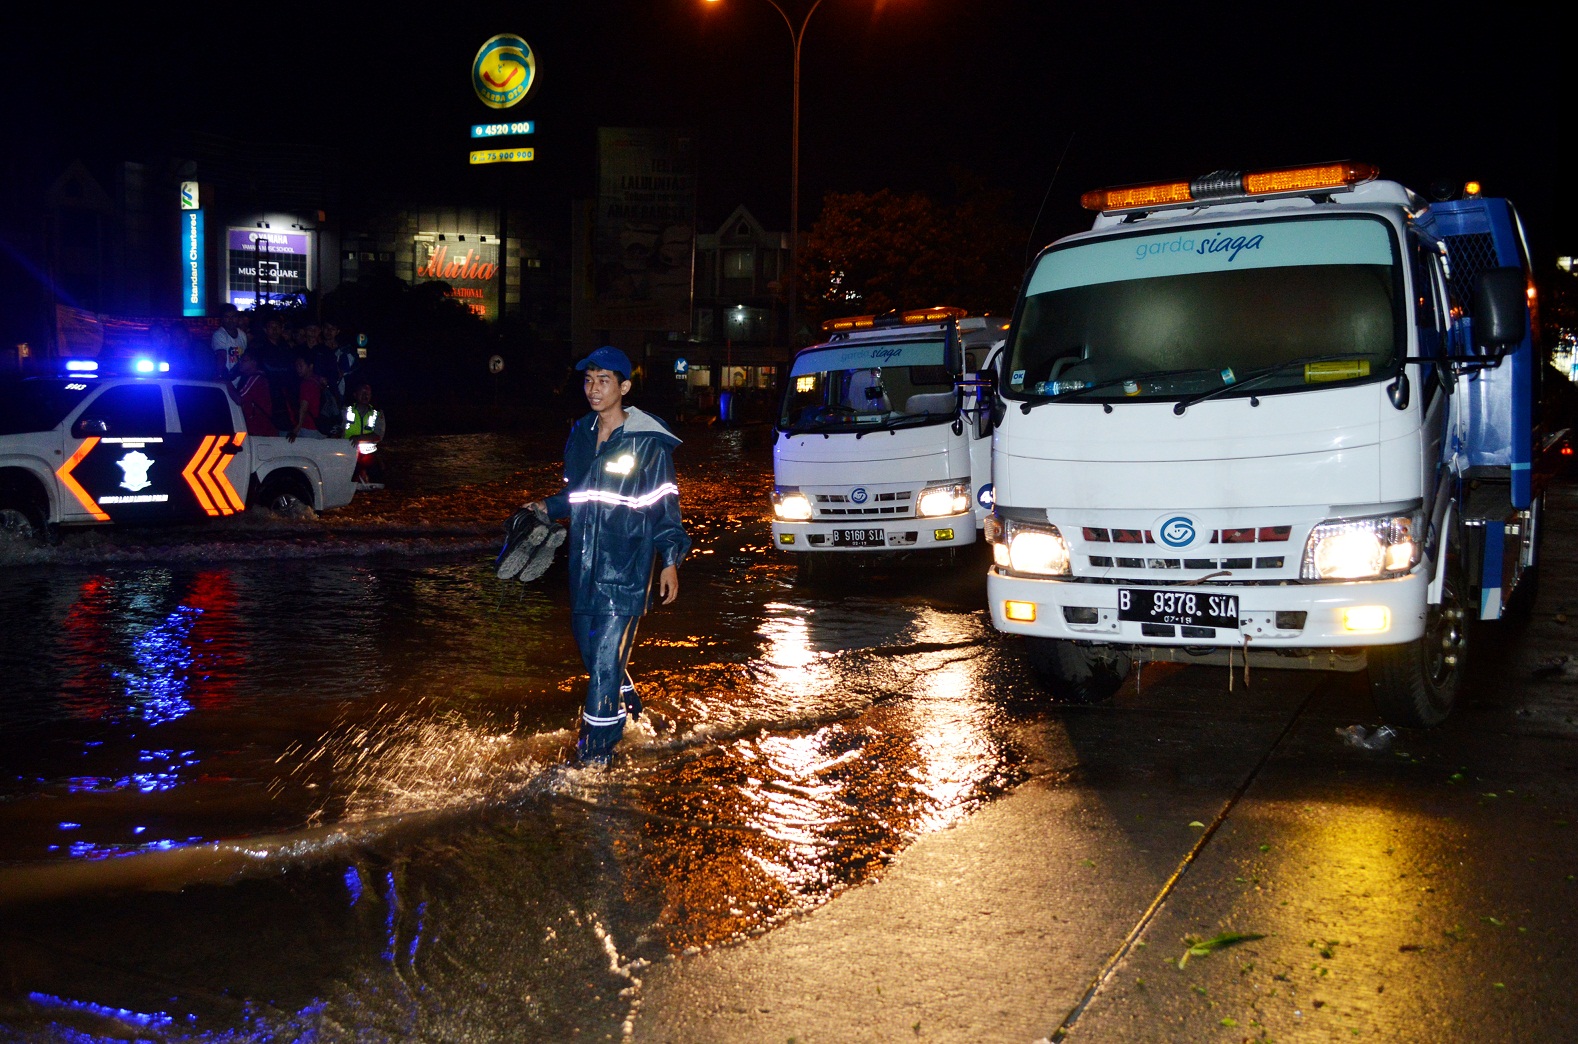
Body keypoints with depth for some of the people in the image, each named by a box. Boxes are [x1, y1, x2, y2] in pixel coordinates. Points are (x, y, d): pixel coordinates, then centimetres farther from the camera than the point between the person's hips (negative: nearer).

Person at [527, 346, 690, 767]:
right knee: (588, 643, 16)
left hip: (626, 566, -6)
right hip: (584, 562, 7)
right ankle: (626, 700, 42)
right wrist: (547, 507, 4)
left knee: (607, 655, -9)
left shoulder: (648, 443, -7)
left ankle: (597, 746, 0)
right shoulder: (580, 436, 11)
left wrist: (670, 561, -9)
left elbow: (665, 506, -4)